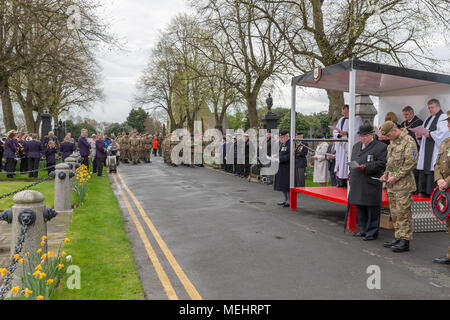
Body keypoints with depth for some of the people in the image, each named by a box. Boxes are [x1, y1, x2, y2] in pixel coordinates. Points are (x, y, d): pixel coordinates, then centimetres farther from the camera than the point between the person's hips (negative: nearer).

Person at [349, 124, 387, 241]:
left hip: (371, 184, -7)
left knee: (372, 209, 0)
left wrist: (365, 167, -20)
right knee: (360, 208, 12)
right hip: (357, 183, 7)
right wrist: (351, 176, 16)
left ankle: (372, 232, 9)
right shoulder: (356, 146, 18)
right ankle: (363, 230, 24)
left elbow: (381, 164, -11)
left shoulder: (381, 147, -4)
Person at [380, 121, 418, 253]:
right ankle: (398, 238, 23)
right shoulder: (393, 142, 17)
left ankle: (405, 241, 1)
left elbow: (411, 163, -18)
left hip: (403, 184, -9)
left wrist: (395, 177, -17)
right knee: (395, 213, 13)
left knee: (403, 213, -5)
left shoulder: (408, 141, -11)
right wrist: (386, 173, 11)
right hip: (391, 184, 9)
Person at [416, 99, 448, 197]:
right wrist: (419, 135, 2)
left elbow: (443, 132, -17)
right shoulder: (428, 119, 22)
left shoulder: (443, 117, -5)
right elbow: (424, 131, 22)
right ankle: (424, 191, 11)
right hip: (426, 149, 8)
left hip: (436, 149, -8)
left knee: (433, 170, -12)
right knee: (424, 169, 6)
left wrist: (430, 134, -20)